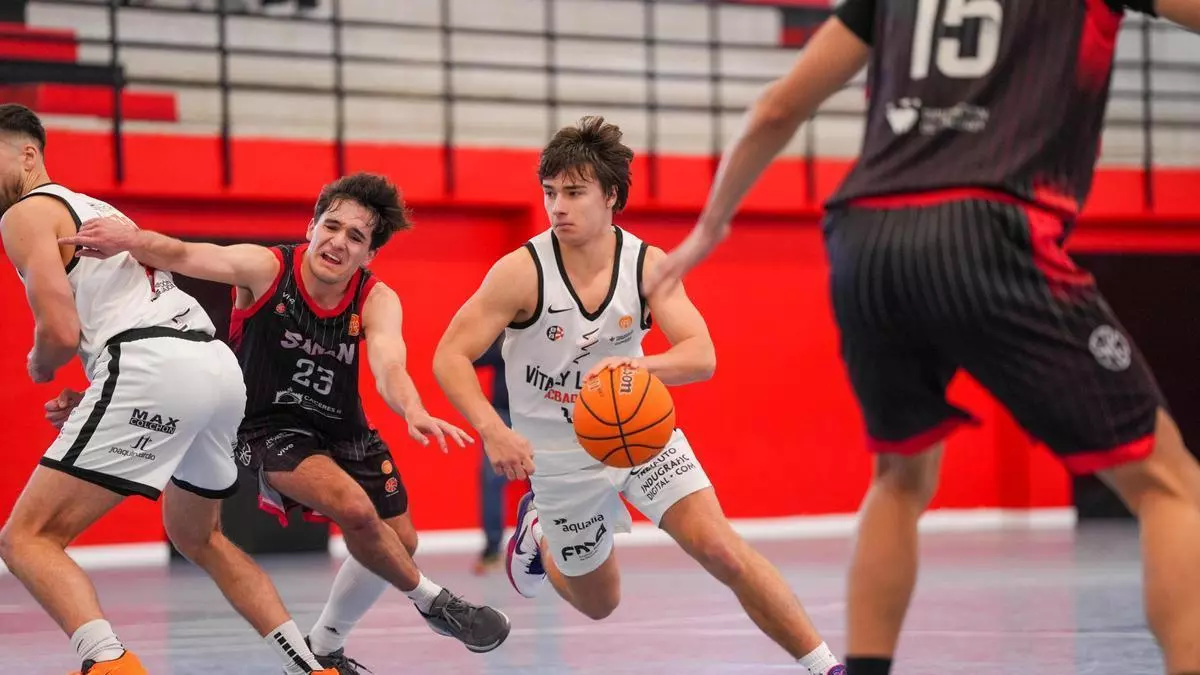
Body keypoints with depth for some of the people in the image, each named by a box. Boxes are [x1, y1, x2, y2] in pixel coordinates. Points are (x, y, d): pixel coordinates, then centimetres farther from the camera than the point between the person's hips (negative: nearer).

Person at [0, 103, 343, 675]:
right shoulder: (99, 209, 31)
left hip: (153, 370, -9)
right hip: (219, 364, 9)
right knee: (195, 537, 31)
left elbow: (61, 330, -9)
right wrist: (91, 399, 27)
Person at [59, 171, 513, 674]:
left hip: (342, 430, 5)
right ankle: (431, 600, -2)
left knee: (398, 542, 9)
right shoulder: (266, 268, -20)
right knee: (355, 508, -28)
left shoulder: (377, 301, -13)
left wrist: (413, 412, -55)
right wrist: (132, 240, -58)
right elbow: (187, 257, -36)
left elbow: (389, 365, -32)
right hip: (271, 428, -5)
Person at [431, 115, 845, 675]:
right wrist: (493, 430, -36)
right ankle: (536, 533, 46)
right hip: (562, 454, -1)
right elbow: (450, 358, -19)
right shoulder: (521, 272, -20)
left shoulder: (648, 265, -13)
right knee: (598, 604, 14)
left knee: (720, 550, -16)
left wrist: (639, 365, -43)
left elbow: (701, 357, -21)